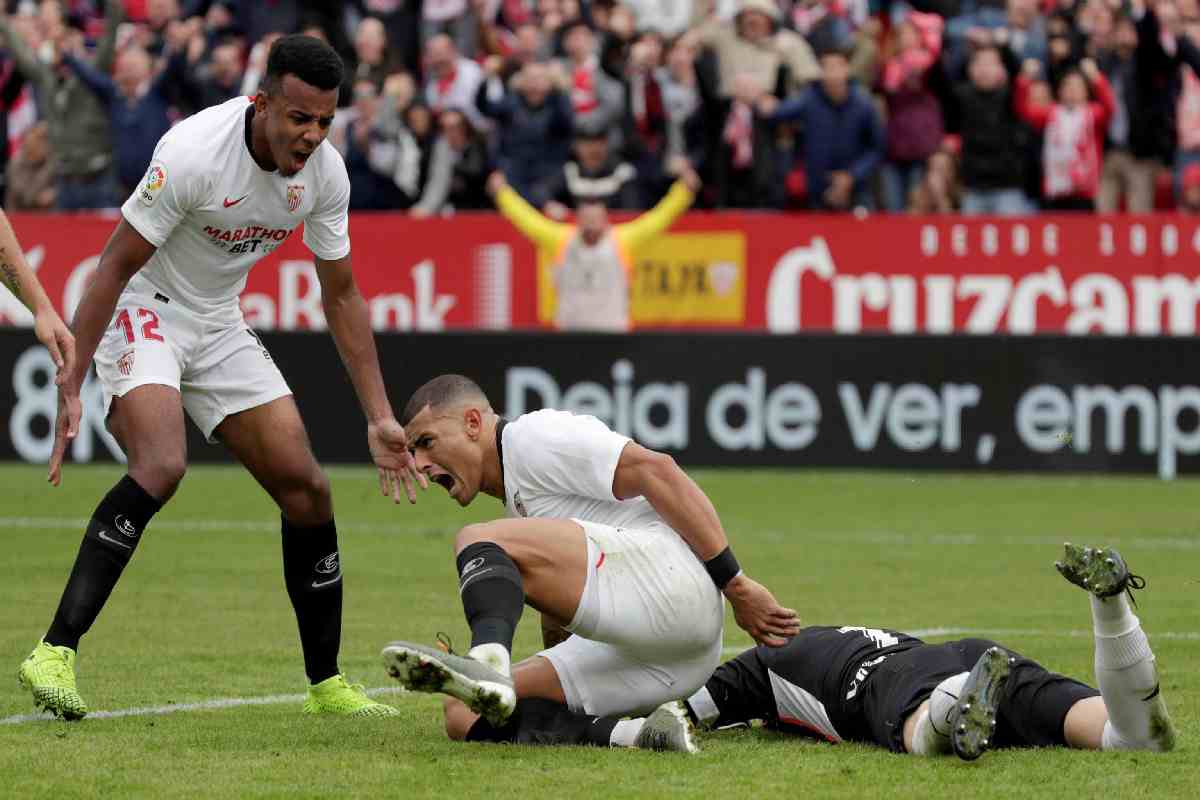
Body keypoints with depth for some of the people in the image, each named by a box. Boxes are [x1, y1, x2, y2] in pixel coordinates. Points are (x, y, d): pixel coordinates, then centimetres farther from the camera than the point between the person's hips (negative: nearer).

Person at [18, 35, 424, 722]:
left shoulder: (325, 173, -8)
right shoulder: (193, 152, -28)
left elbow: (341, 296, 5)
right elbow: (116, 266, -21)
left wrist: (379, 417, 2)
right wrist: (71, 388, -23)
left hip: (221, 326, 7)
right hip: (143, 312, -7)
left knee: (306, 487, 0)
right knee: (162, 467, -31)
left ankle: (327, 686, 13)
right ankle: (55, 656, -30)